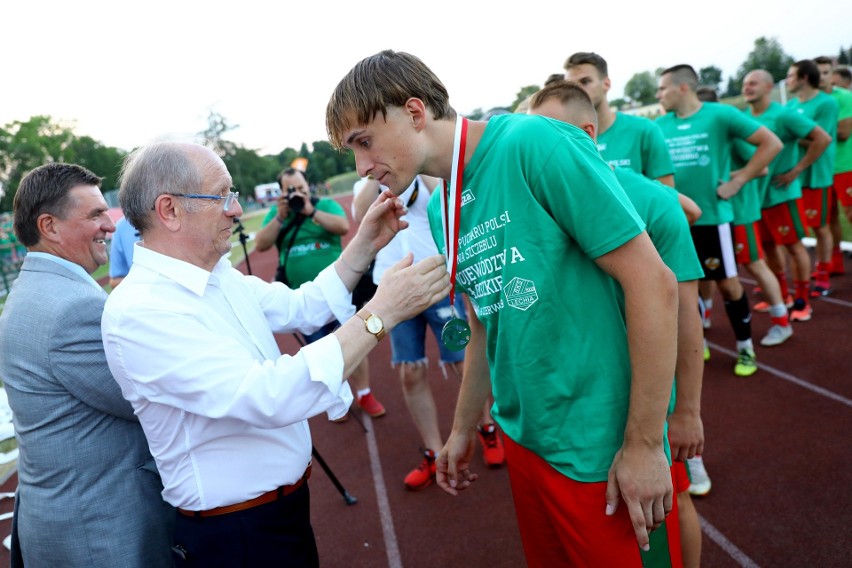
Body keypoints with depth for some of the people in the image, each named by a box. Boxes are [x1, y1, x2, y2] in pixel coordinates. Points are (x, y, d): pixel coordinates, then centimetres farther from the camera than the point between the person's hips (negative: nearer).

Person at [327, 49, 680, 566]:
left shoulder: (534, 145, -18)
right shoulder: (443, 207, 4)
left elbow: (652, 282, -19)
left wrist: (644, 444, -16)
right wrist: (464, 428, 20)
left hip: (602, 449, -7)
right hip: (525, 441, 7)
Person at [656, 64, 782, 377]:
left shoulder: (720, 114, -9)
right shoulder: (660, 125, 2)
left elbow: (772, 143, -7)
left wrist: (738, 180, -10)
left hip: (711, 215, -4)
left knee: (728, 282, 5)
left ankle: (745, 348, 22)